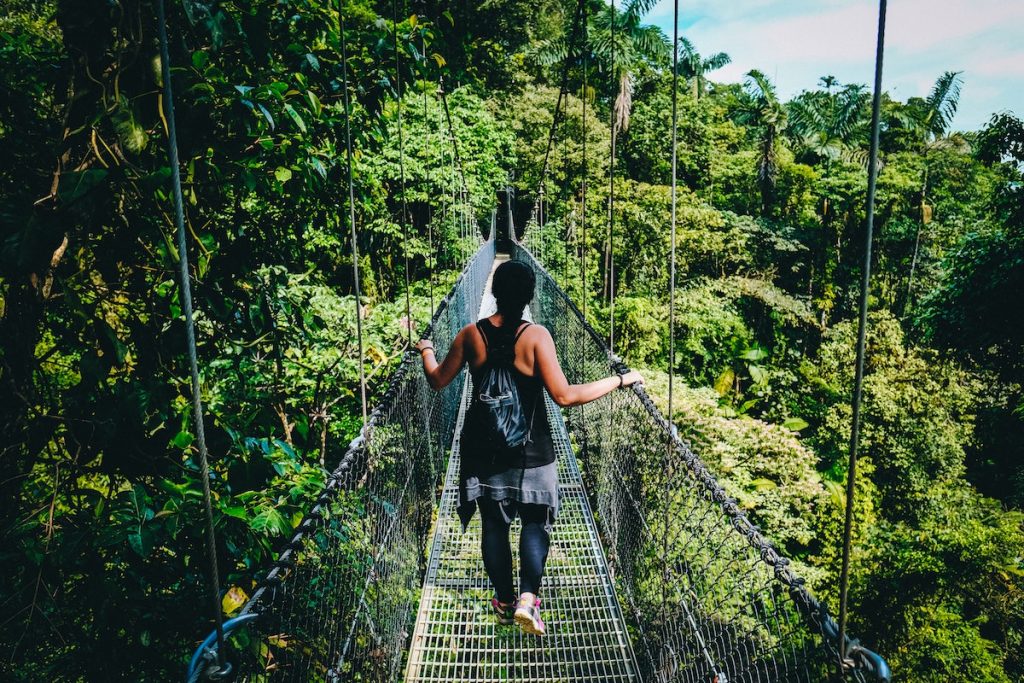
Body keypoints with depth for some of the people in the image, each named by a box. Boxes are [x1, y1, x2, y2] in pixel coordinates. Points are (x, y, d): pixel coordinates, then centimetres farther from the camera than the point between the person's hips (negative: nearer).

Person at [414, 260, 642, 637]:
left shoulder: (471, 334, -6)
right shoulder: (536, 336, -16)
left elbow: (438, 381, 5)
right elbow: (564, 395, -21)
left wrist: (425, 349, 25)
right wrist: (620, 379, -14)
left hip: (484, 449, 3)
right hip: (531, 450, -2)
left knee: (494, 524, 15)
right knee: (535, 523, 12)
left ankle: (504, 600, 27)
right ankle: (528, 599, -1)